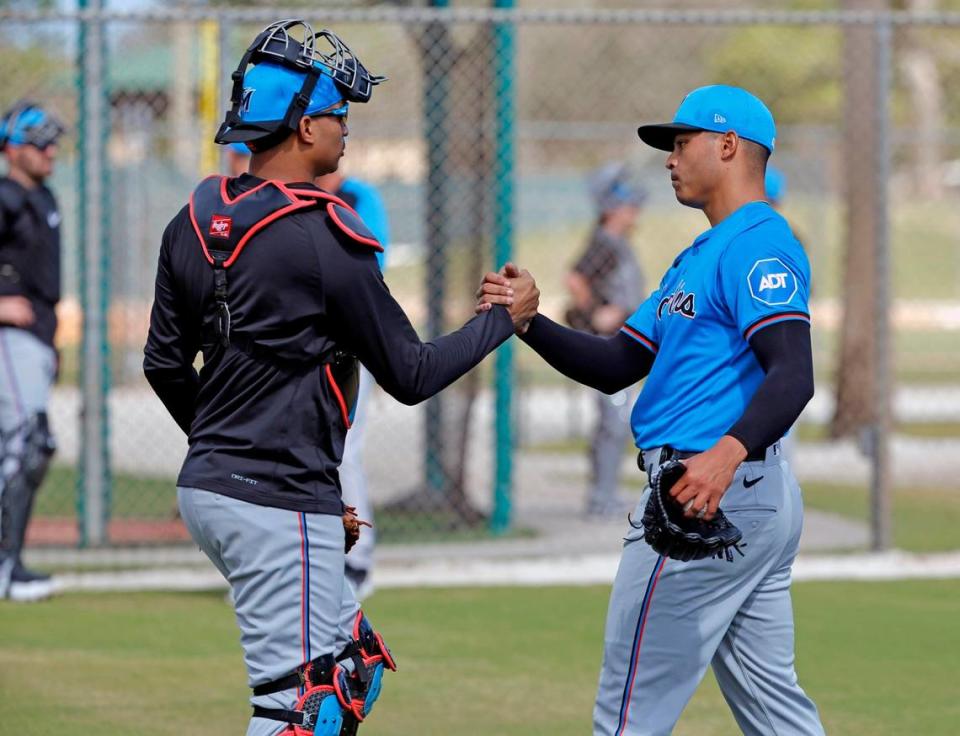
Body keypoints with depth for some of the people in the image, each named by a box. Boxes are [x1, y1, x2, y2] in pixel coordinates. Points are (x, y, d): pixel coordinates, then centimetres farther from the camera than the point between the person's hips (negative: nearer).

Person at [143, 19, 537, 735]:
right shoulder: (326, 238, -15)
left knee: (357, 665, 19)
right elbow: (411, 374, -8)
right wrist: (506, 319, 5)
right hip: (283, 507, -9)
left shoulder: (195, 222, 7)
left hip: (206, 488, 9)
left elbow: (166, 366, 14)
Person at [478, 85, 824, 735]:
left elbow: (794, 374, -26)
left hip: (713, 493, -11)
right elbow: (613, 366, 19)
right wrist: (528, 321, 2)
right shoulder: (700, 257, 22)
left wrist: (729, 451, -43)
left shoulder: (758, 244, -12)